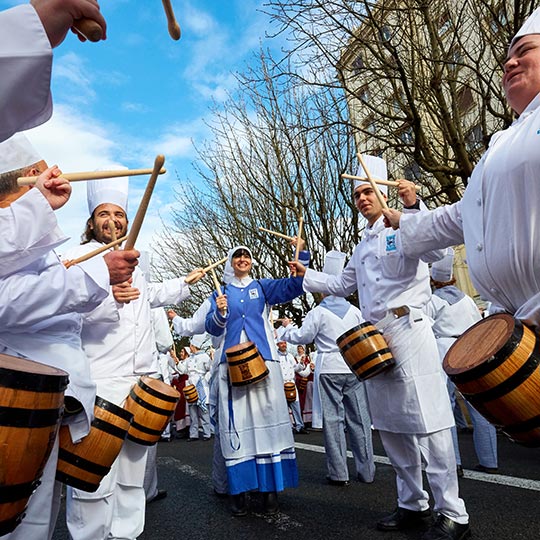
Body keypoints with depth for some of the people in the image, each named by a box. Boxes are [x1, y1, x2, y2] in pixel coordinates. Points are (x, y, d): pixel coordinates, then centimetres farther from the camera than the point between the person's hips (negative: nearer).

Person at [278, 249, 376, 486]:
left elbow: (302, 337, 1)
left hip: (330, 369, -3)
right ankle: (366, 471, 19)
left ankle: (339, 473, 10)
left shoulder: (318, 312, -7)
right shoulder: (355, 311, 3)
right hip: (354, 368, 4)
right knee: (359, 418, 10)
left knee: (333, 419, 5)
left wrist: (287, 327, 17)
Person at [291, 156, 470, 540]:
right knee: (392, 426, 12)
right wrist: (306, 275, 24)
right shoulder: (363, 246, 22)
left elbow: (435, 251, -19)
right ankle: (414, 505, 27)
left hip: (408, 331, -8)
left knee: (428, 424, -5)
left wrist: (414, 206, -29)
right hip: (375, 338, 8)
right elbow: (343, 285, 29)